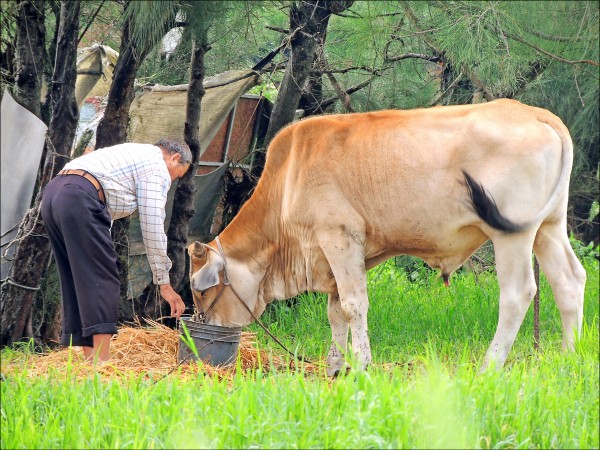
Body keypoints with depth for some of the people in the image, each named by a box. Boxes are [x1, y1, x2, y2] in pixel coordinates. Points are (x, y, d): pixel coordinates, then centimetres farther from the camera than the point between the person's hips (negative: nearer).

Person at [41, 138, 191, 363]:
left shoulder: (133, 154, 34)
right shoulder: (157, 167, 7)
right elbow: (152, 227, 1)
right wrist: (164, 283, 6)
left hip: (51, 193, 9)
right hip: (79, 200, -9)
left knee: (78, 282, 13)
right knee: (102, 279, -5)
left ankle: (90, 357, 12)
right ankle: (101, 361, -12)